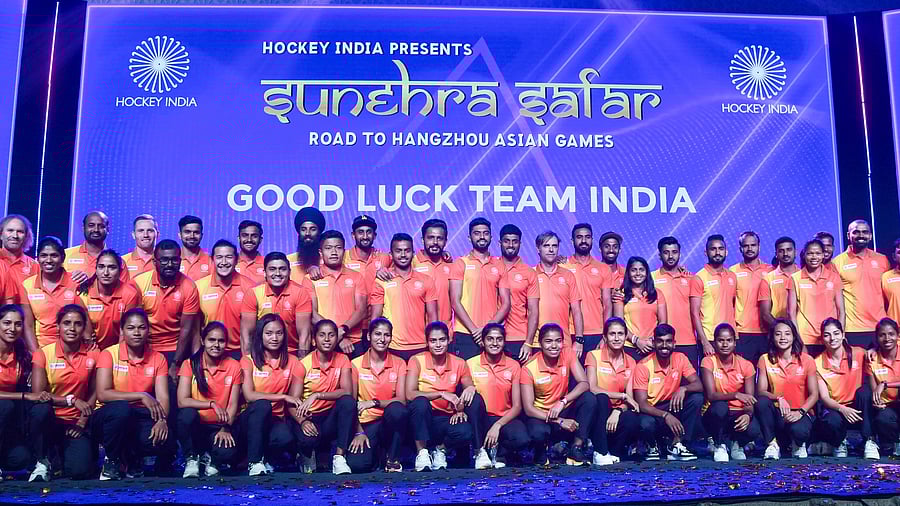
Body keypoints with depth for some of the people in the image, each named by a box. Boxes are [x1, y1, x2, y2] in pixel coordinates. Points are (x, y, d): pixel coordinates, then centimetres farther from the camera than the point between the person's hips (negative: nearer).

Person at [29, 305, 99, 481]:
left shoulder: (92, 353, 1)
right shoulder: (43, 354, -5)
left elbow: (94, 392, 4)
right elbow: (38, 394, -13)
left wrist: (82, 422, -6)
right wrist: (72, 400, -24)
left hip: (76, 424, 1)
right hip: (48, 421, -1)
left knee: (80, 470, -22)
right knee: (40, 409, -37)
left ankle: (68, 452, 17)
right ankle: (42, 462, -11)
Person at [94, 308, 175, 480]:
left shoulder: (158, 358, 3)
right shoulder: (109, 354, -5)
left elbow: (163, 397, -5)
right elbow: (102, 394, -16)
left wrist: (162, 420, -26)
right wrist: (141, 396, -21)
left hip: (140, 418, 2)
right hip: (109, 417, -2)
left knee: (167, 444, -28)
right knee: (121, 409, -39)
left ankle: (132, 458, 7)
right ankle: (111, 460, -11)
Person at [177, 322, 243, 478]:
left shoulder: (234, 366, -1)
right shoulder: (190, 364, -5)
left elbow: (233, 404, -3)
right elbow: (182, 401, -15)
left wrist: (226, 428, -18)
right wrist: (212, 404, -24)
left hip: (219, 427, 0)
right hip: (194, 424, 0)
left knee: (228, 452, -32)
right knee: (187, 413, -34)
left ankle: (210, 459, 7)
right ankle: (191, 459, -8)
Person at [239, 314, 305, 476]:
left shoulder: (292, 363, 5)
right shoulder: (248, 360, -1)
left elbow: (294, 402, -2)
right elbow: (249, 395, -16)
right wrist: (283, 396, -19)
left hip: (277, 420, 1)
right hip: (250, 419, -1)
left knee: (286, 437, -33)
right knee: (262, 405, -35)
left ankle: (263, 456, 0)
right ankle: (255, 461, -23)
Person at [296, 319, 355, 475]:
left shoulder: (342, 360, 0)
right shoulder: (304, 364, -5)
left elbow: (347, 392, -15)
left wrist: (317, 395, -26)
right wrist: (302, 421, -28)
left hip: (332, 416, 2)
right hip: (309, 417, -2)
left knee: (348, 402, -29)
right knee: (308, 438, -35)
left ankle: (340, 457, -22)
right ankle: (307, 455, 6)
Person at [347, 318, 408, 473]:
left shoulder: (399, 363, 2)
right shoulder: (356, 364, 0)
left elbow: (401, 400, -8)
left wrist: (374, 402, -21)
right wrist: (359, 432, -12)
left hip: (391, 421, 1)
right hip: (366, 423, 0)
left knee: (397, 409, -36)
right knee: (357, 464, -28)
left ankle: (392, 457, -11)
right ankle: (374, 449, 10)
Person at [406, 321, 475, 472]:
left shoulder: (459, 363, 3)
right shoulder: (417, 360, -6)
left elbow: (470, 390, 5)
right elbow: (410, 394, -16)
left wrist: (461, 408, -16)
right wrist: (441, 394, -25)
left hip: (446, 419, 2)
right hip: (422, 417, -1)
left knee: (465, 432, -31)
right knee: (420, 402, -35)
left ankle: (440, 449, 2)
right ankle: (421, 451, -17)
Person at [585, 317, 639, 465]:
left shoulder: (630, 362, 7)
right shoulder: (594, 356, -5)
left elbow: (630, 397, -1)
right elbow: (592, 389, -18)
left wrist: (618, 411, -21)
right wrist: (622, 396, -18)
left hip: (617, 413, 3)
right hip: (597, 411, -2)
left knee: (631, 419, -31)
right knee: (601, 398, -35)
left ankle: (613, 453, -2)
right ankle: (600, 453, -25)